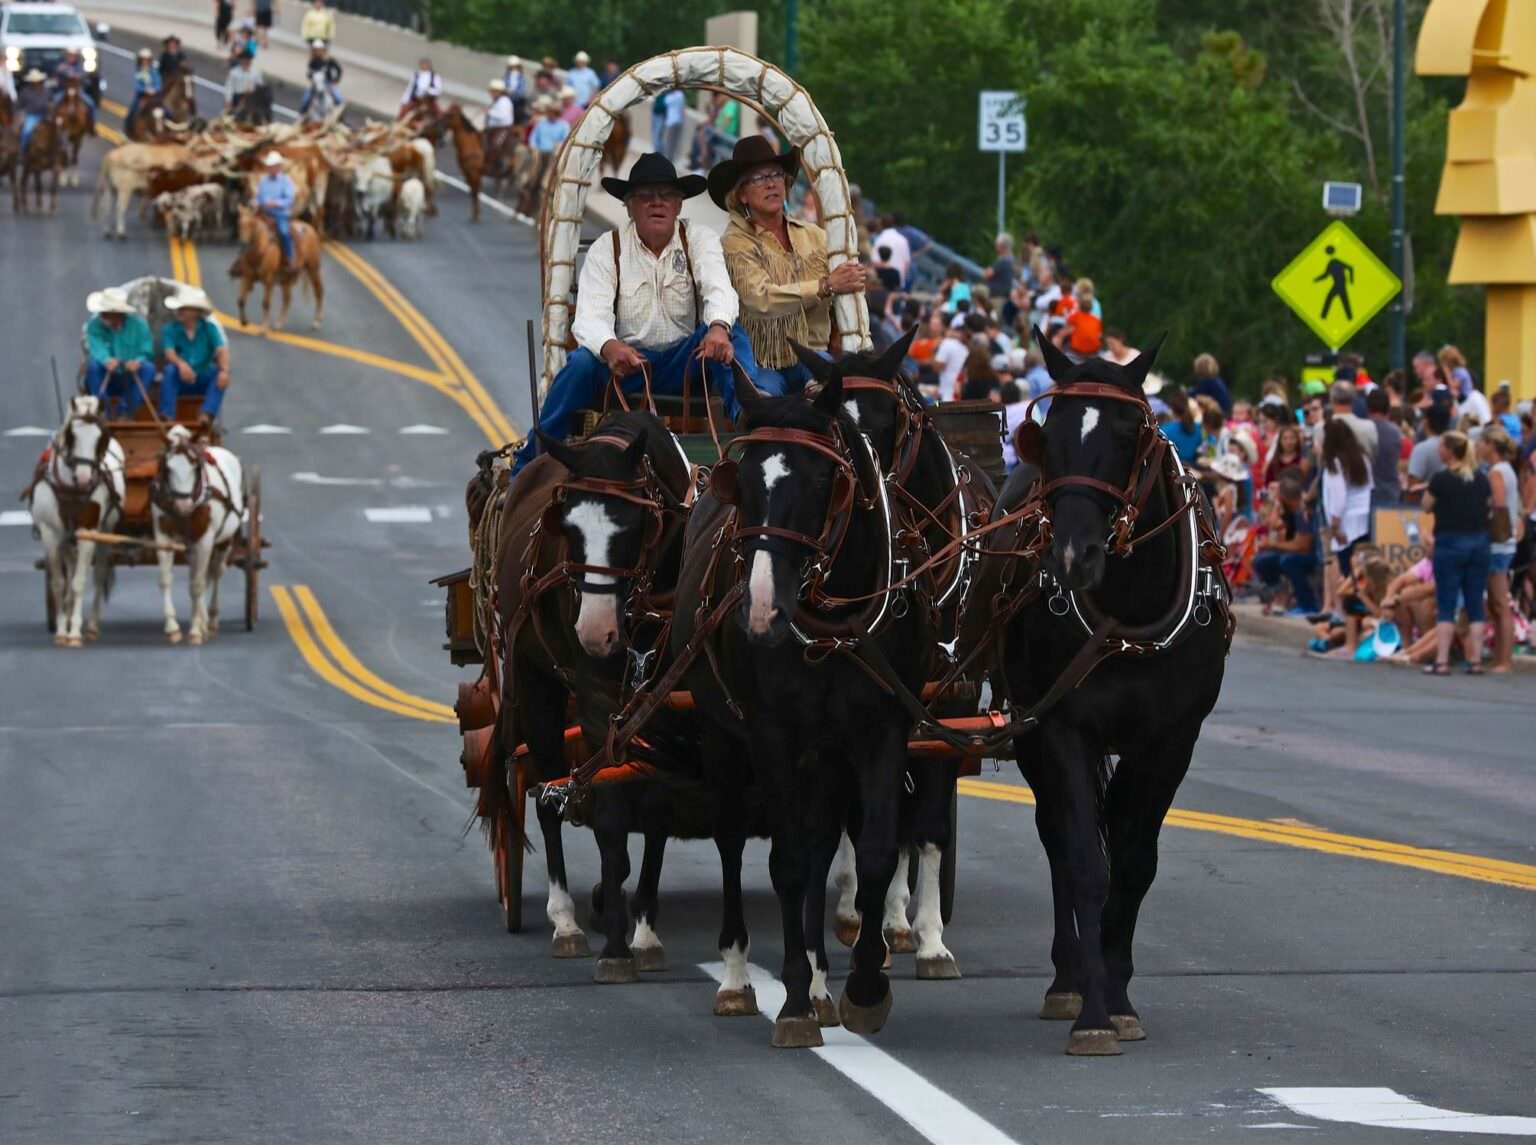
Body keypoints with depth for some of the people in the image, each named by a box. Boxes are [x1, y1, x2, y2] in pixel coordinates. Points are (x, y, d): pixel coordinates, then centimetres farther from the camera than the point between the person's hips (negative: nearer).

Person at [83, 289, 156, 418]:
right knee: (92, 365, -30)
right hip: (106, 379, -1)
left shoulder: (138, 324, -6)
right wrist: (107, 361, -47)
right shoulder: (94, 325, -9)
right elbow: (97, 349, -24)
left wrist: (138, 361, -33)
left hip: (132, 381, 1)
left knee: (148, 368, -28)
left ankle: (126, 410, -27)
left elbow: (147, 353, -9)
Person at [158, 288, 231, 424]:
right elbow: (169, 353, -19)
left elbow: (222, 351, -15)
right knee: (170, 370, -31)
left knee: (219, 374, -28)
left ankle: (207, 417, -44)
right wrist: (180, 363, -43)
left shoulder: (209, 328, -1)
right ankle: (168, 418, -40)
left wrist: (224, 370, -37)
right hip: (180, 380, -1)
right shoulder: (170, 330, -3)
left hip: (203, 379, 1)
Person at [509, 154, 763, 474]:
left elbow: (718, 289, -20)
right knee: (581, 362, -30)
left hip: (685, 364, 0)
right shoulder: (607, 249, -2)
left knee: (731, 336, -27)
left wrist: (719, 327, -47)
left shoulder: (700, 240, 0)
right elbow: (590, 316, -15)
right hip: (626, 361, 0)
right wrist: (609, 347, -42)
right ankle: (528, 465, -19)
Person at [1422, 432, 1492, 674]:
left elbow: (1427, 507, 0)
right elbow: (1490, 505, 10)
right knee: (1476, 606, 7)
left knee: (1445, 606, 0)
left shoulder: (1440, 479, -11)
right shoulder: (1482, 480, 3)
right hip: (1479, 543, 4)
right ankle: (1475, 661, 6)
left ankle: (1442, 661, -3)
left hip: (1449, 542, -4)